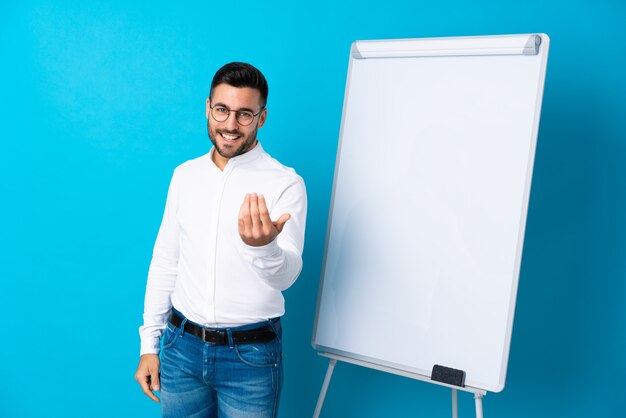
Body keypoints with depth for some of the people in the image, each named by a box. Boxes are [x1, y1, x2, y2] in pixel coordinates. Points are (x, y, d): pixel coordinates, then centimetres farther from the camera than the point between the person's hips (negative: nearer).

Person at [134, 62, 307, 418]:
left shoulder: (286, 183, -10)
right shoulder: (185, 175, 4)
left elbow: (286, 276, -18)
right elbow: (165, 261, 9)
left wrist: (263, 246, -40)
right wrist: (149, 343, 9)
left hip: (250, 355, -3)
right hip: (182, 347, 4)